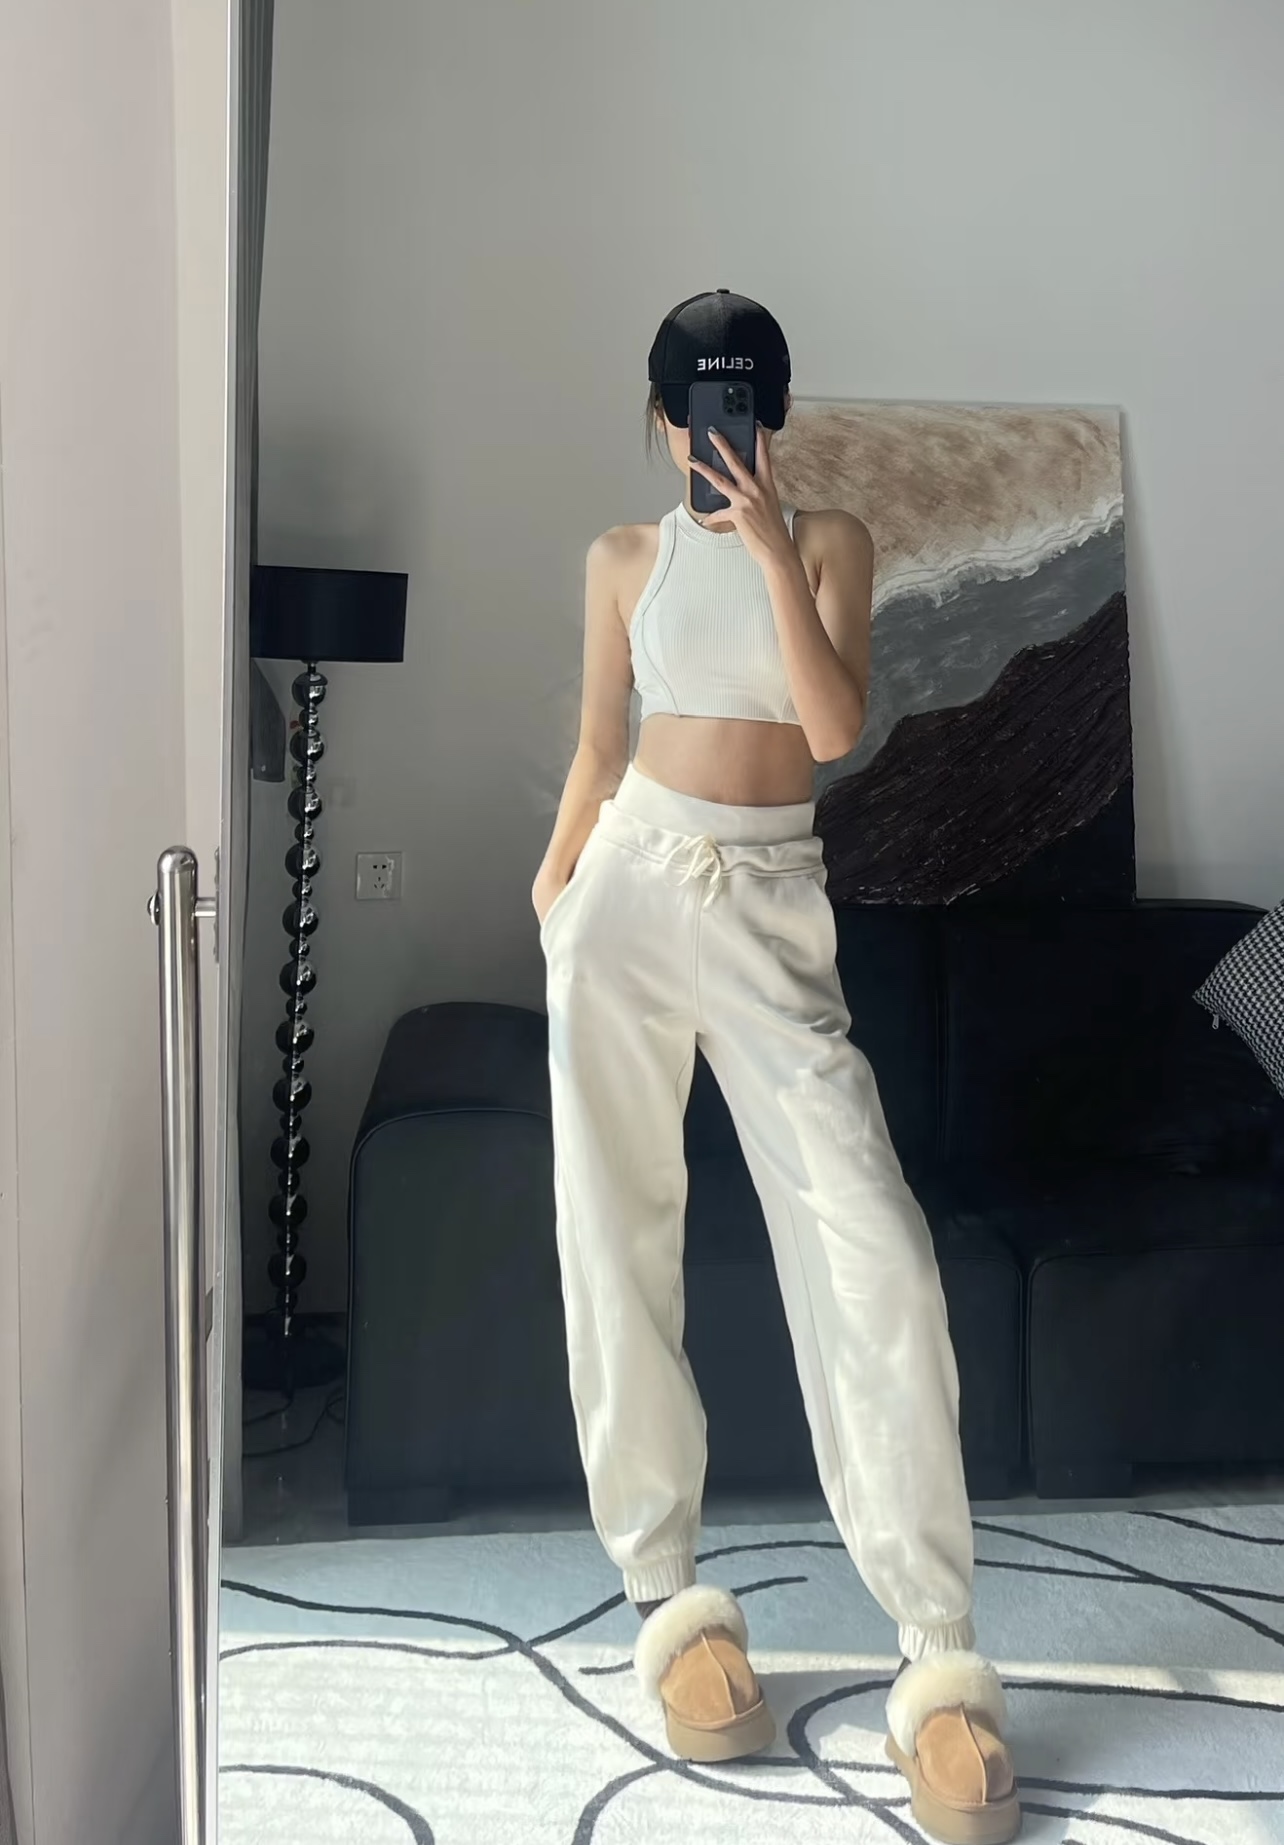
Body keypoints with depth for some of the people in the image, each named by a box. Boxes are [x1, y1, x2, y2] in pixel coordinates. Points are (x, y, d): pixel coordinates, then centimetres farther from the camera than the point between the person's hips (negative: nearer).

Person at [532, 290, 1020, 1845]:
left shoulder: (829, 539, 5)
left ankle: (939, 1659, -11)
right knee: (619, 1241, 0)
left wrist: (772, 551, -13)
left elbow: (838, 729, -8)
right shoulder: (626, 558, 10)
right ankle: (666, 1593, 13)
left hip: (774, 909, -2)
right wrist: (556, 874, 17)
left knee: (870, 1250, -15)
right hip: (631, 889, 2)